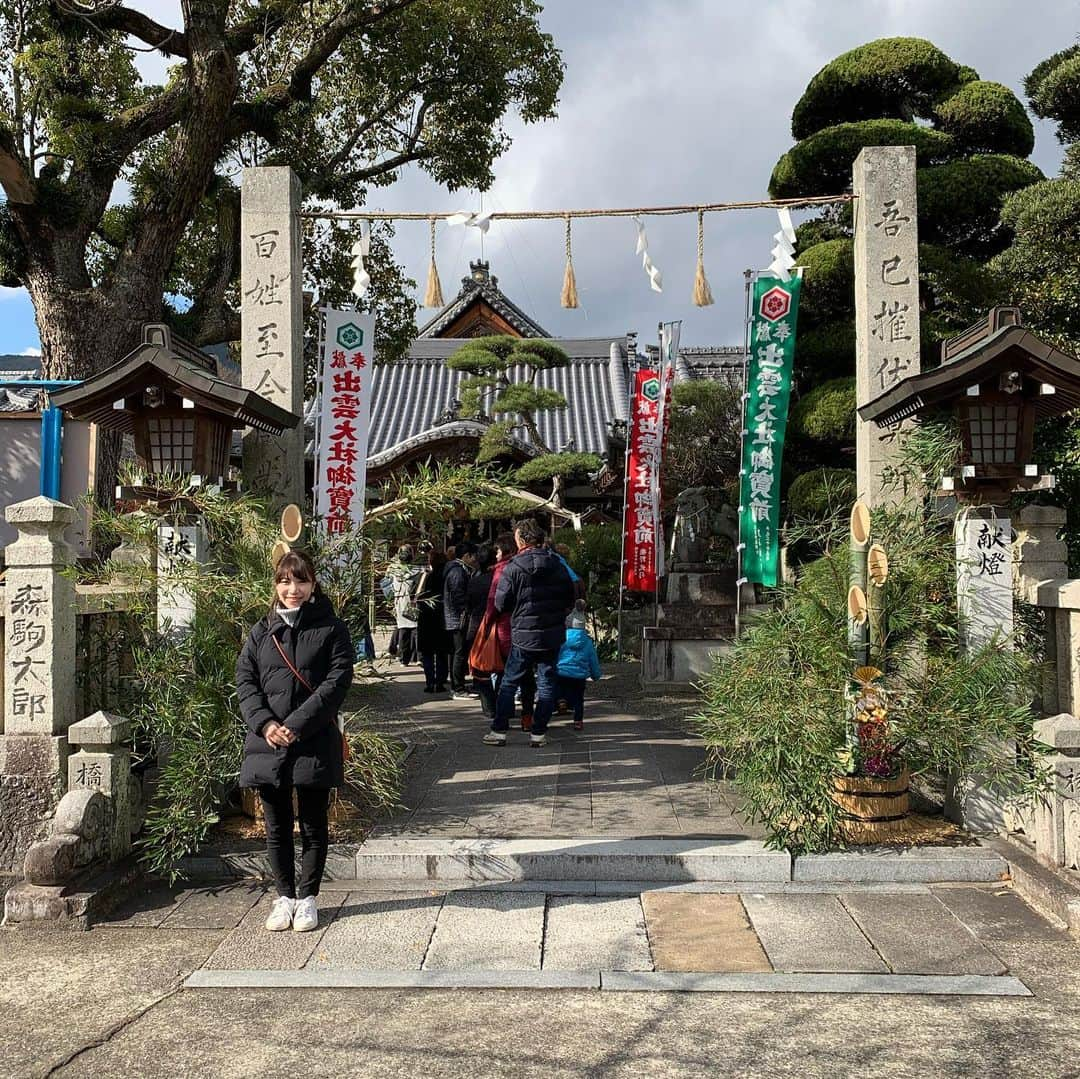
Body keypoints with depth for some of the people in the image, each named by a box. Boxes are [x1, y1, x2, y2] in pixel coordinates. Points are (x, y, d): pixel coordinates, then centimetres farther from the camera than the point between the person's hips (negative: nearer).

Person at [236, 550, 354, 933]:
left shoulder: (331, 629, -1)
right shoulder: (262, 631, 10)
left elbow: (337, 682, -9)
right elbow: (245, 680, 5)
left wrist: (297, 725, -17)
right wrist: (264, 723, -12)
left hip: (315, 743, -3)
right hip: (267, 743, 3)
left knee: (314, 825, 8)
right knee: (277, 826, 11)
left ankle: (307, 897, 22)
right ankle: (284, 896, 26)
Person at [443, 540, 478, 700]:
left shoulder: (456, 569, 16)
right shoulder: (458, 572, -17)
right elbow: (458, 597, -22)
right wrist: (466, 614, -16)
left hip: (452, 620, 11)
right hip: (459, 619, -11)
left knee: (456, 653, 15)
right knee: (461, 653, -7)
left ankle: (455, 687, 23)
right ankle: (458, 690, -4)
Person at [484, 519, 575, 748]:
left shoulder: (513, 568, -11)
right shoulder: (557, 565, 1)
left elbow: (500, 604, -8)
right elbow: (570, 599, 7)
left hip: (523, 634, -3)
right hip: (553, 634, 3)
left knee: (509, 683, 9)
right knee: (546, 683, 9)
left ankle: (499, 731, 10)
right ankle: (538, 733, 8)